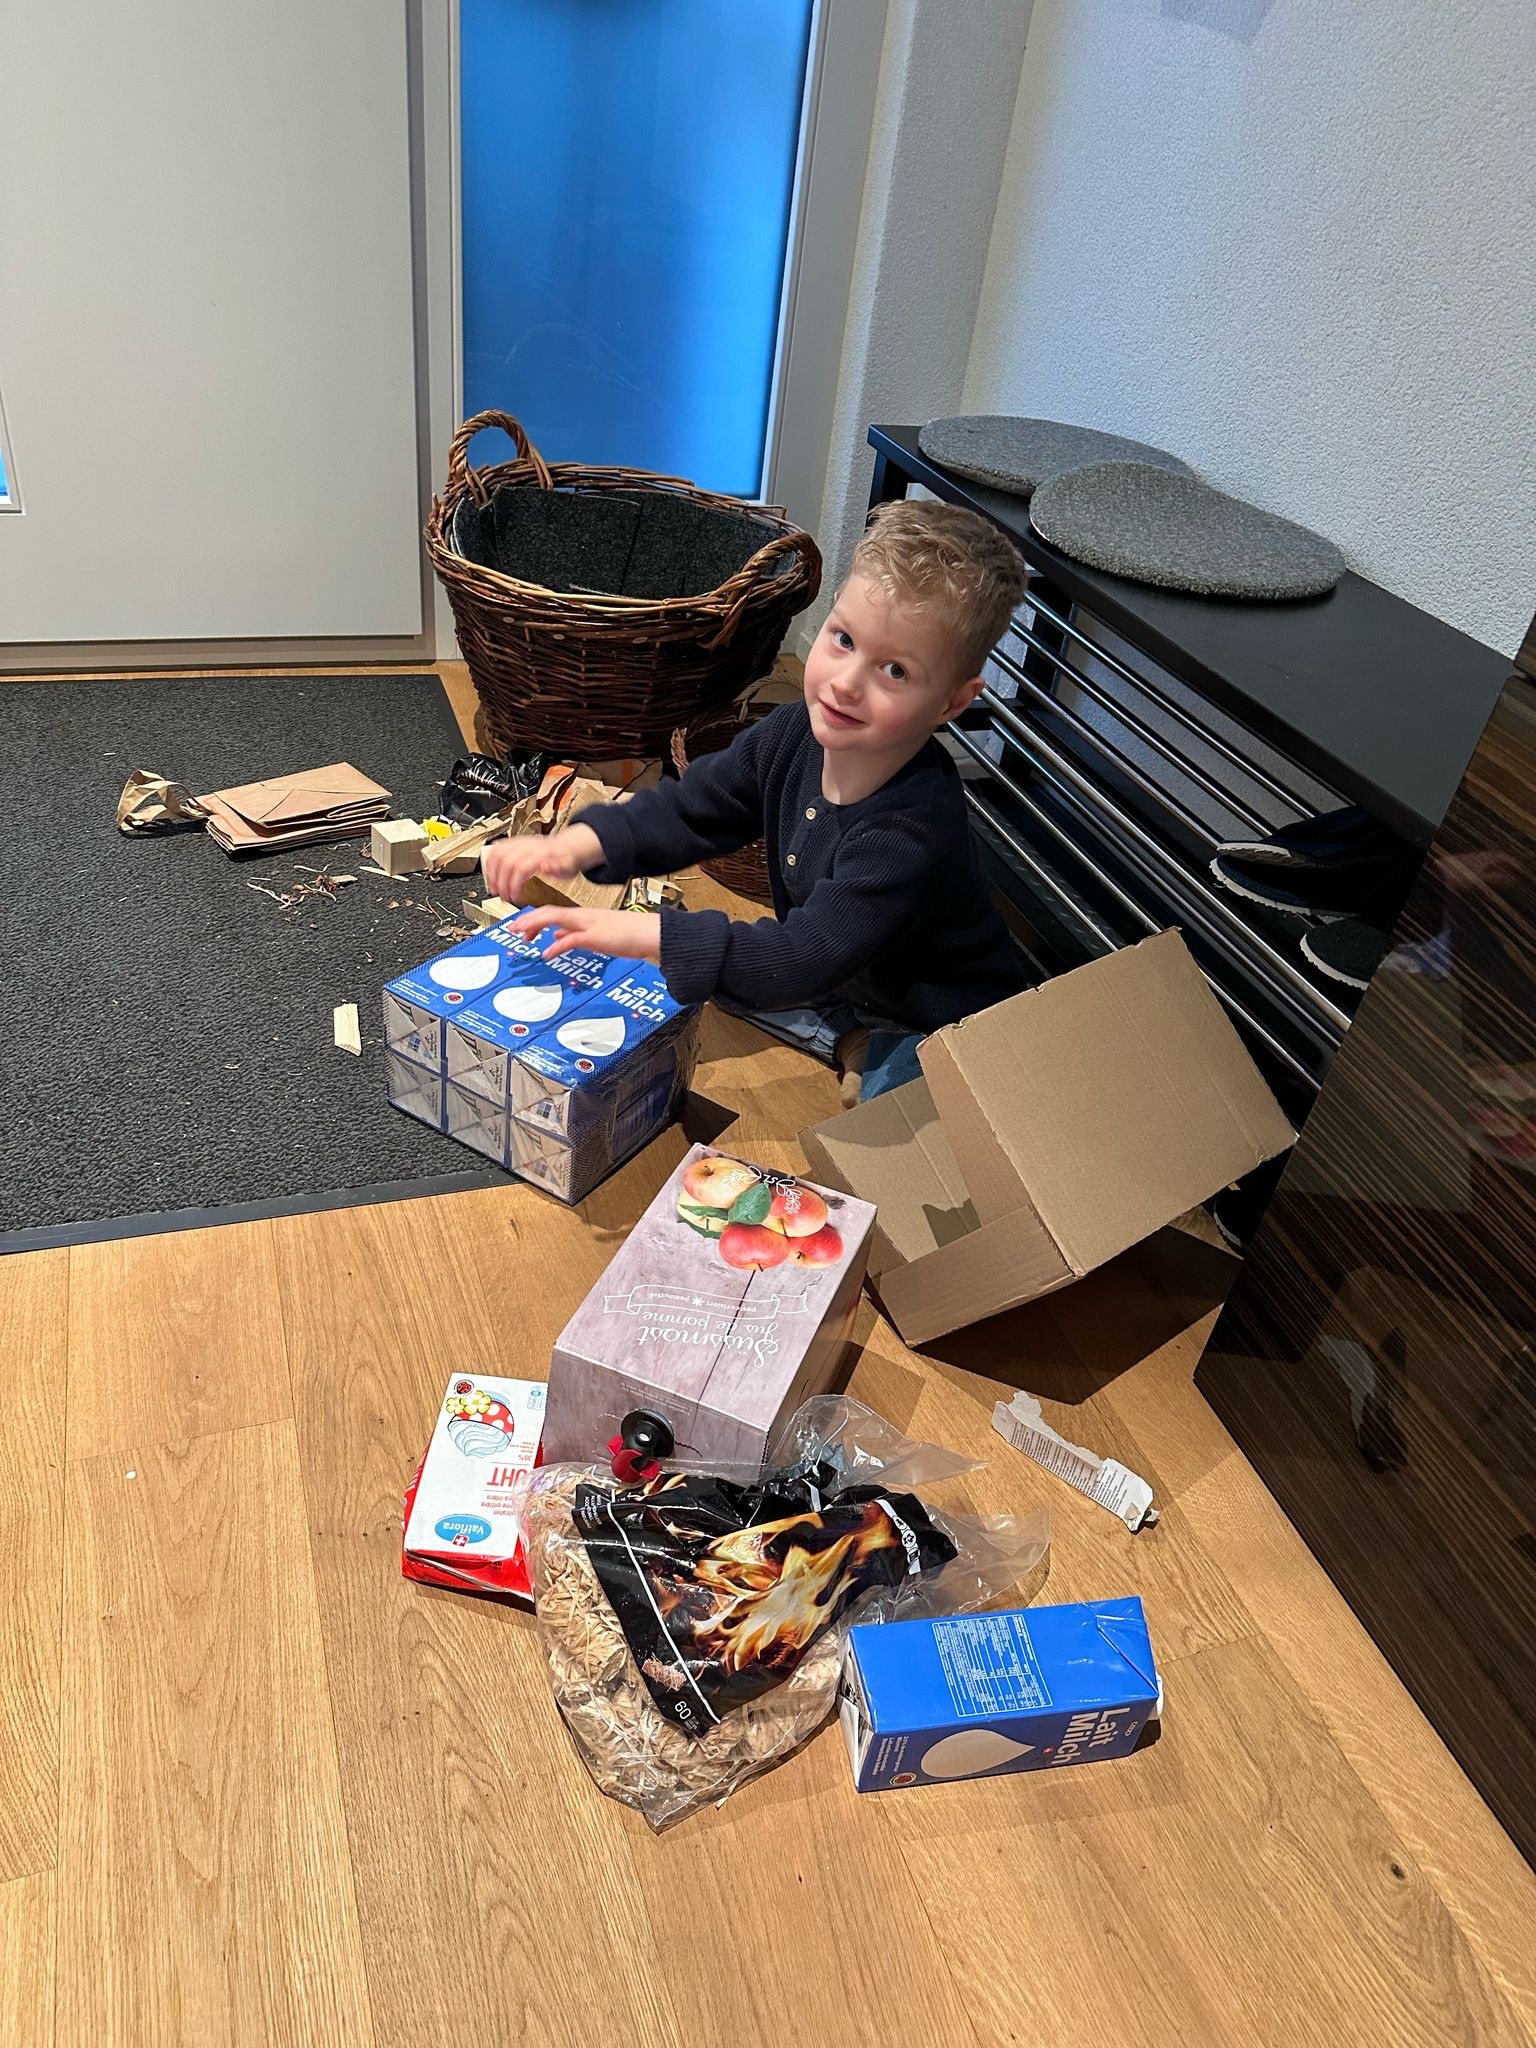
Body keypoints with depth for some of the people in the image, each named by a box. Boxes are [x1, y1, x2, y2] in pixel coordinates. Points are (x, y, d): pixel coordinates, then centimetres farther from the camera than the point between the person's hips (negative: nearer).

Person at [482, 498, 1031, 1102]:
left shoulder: (914, 829, -36)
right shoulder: (795, 734, -14)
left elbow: (806, 958, -41)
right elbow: (689, 810, -5)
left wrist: (646, 934, -45)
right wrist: (578, 843, -23)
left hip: (940, 1028, -7)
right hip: (838, 981, 7)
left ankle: (871, 1067, 2)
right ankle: (853, 1046, 6)